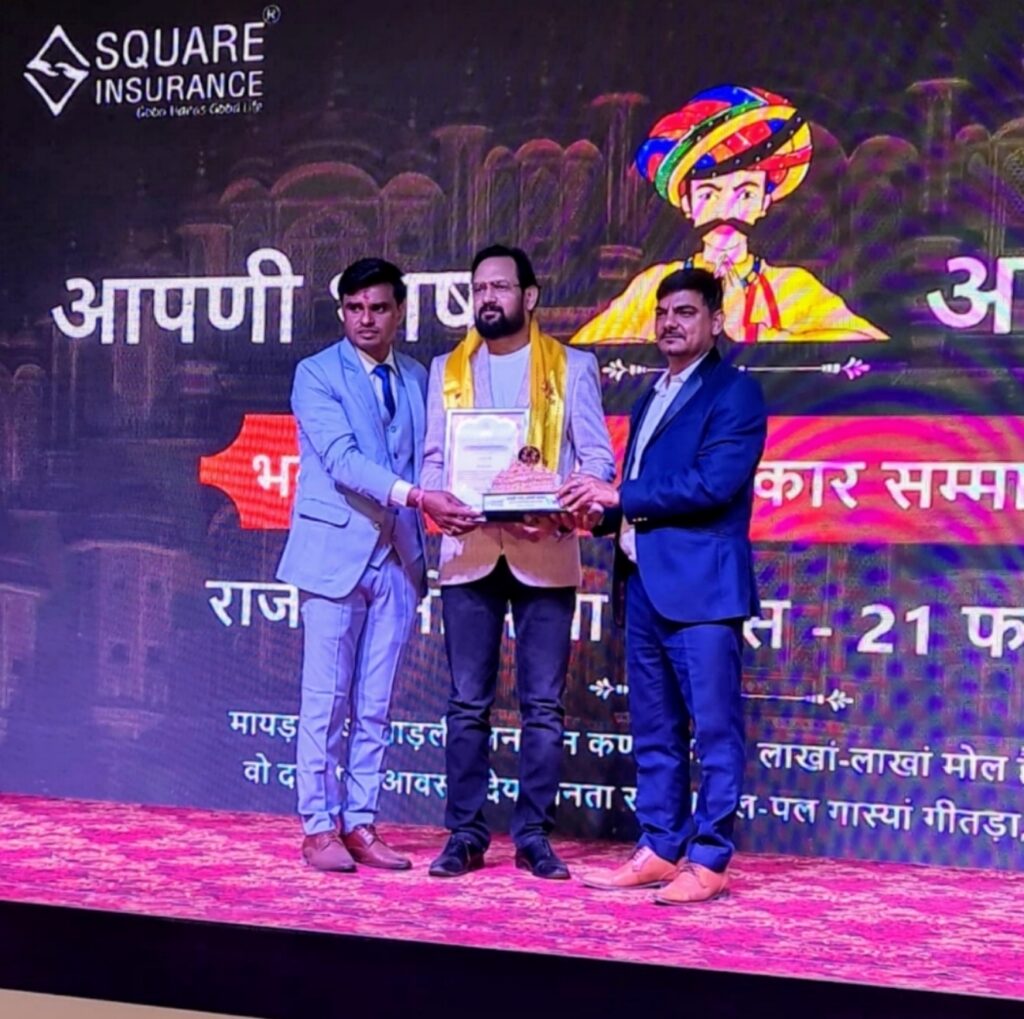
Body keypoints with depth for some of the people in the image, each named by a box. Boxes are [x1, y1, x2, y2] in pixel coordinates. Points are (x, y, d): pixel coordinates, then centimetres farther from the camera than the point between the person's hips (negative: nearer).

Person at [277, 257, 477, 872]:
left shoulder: (418, 379, 13)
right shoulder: (316, 374, -2)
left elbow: (423, 461, 14)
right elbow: (341, 460, -15)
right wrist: (413, 495, -27)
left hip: (398, 557, 5)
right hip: (336, 551, -4)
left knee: (376, 706, 8)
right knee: (326, 701, -1)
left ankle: (360, 823, 16)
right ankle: (320, 828, 7)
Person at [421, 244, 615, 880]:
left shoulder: (572, 367, 8)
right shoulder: (447, 370, 15)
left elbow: (598, 456, 1)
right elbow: (433, 458, 11)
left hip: (545, 550, -1)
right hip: (469, 549, 2)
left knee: (544, 704, 1)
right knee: (468, 704, 3)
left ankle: (534, 835, 10)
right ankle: (466, 834, 11)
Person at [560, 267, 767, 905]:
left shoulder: (735, 393, -4)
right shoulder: (652, 398, 22)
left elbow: (714, 483, -17)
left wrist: (620, 495, -13)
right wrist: (600, 510, 0)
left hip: (702, 584, -8)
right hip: (645, 583, 9)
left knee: (714, 730, -3)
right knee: (654, 732, 12)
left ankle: (708, 862, 1)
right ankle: (659, 850, 20)